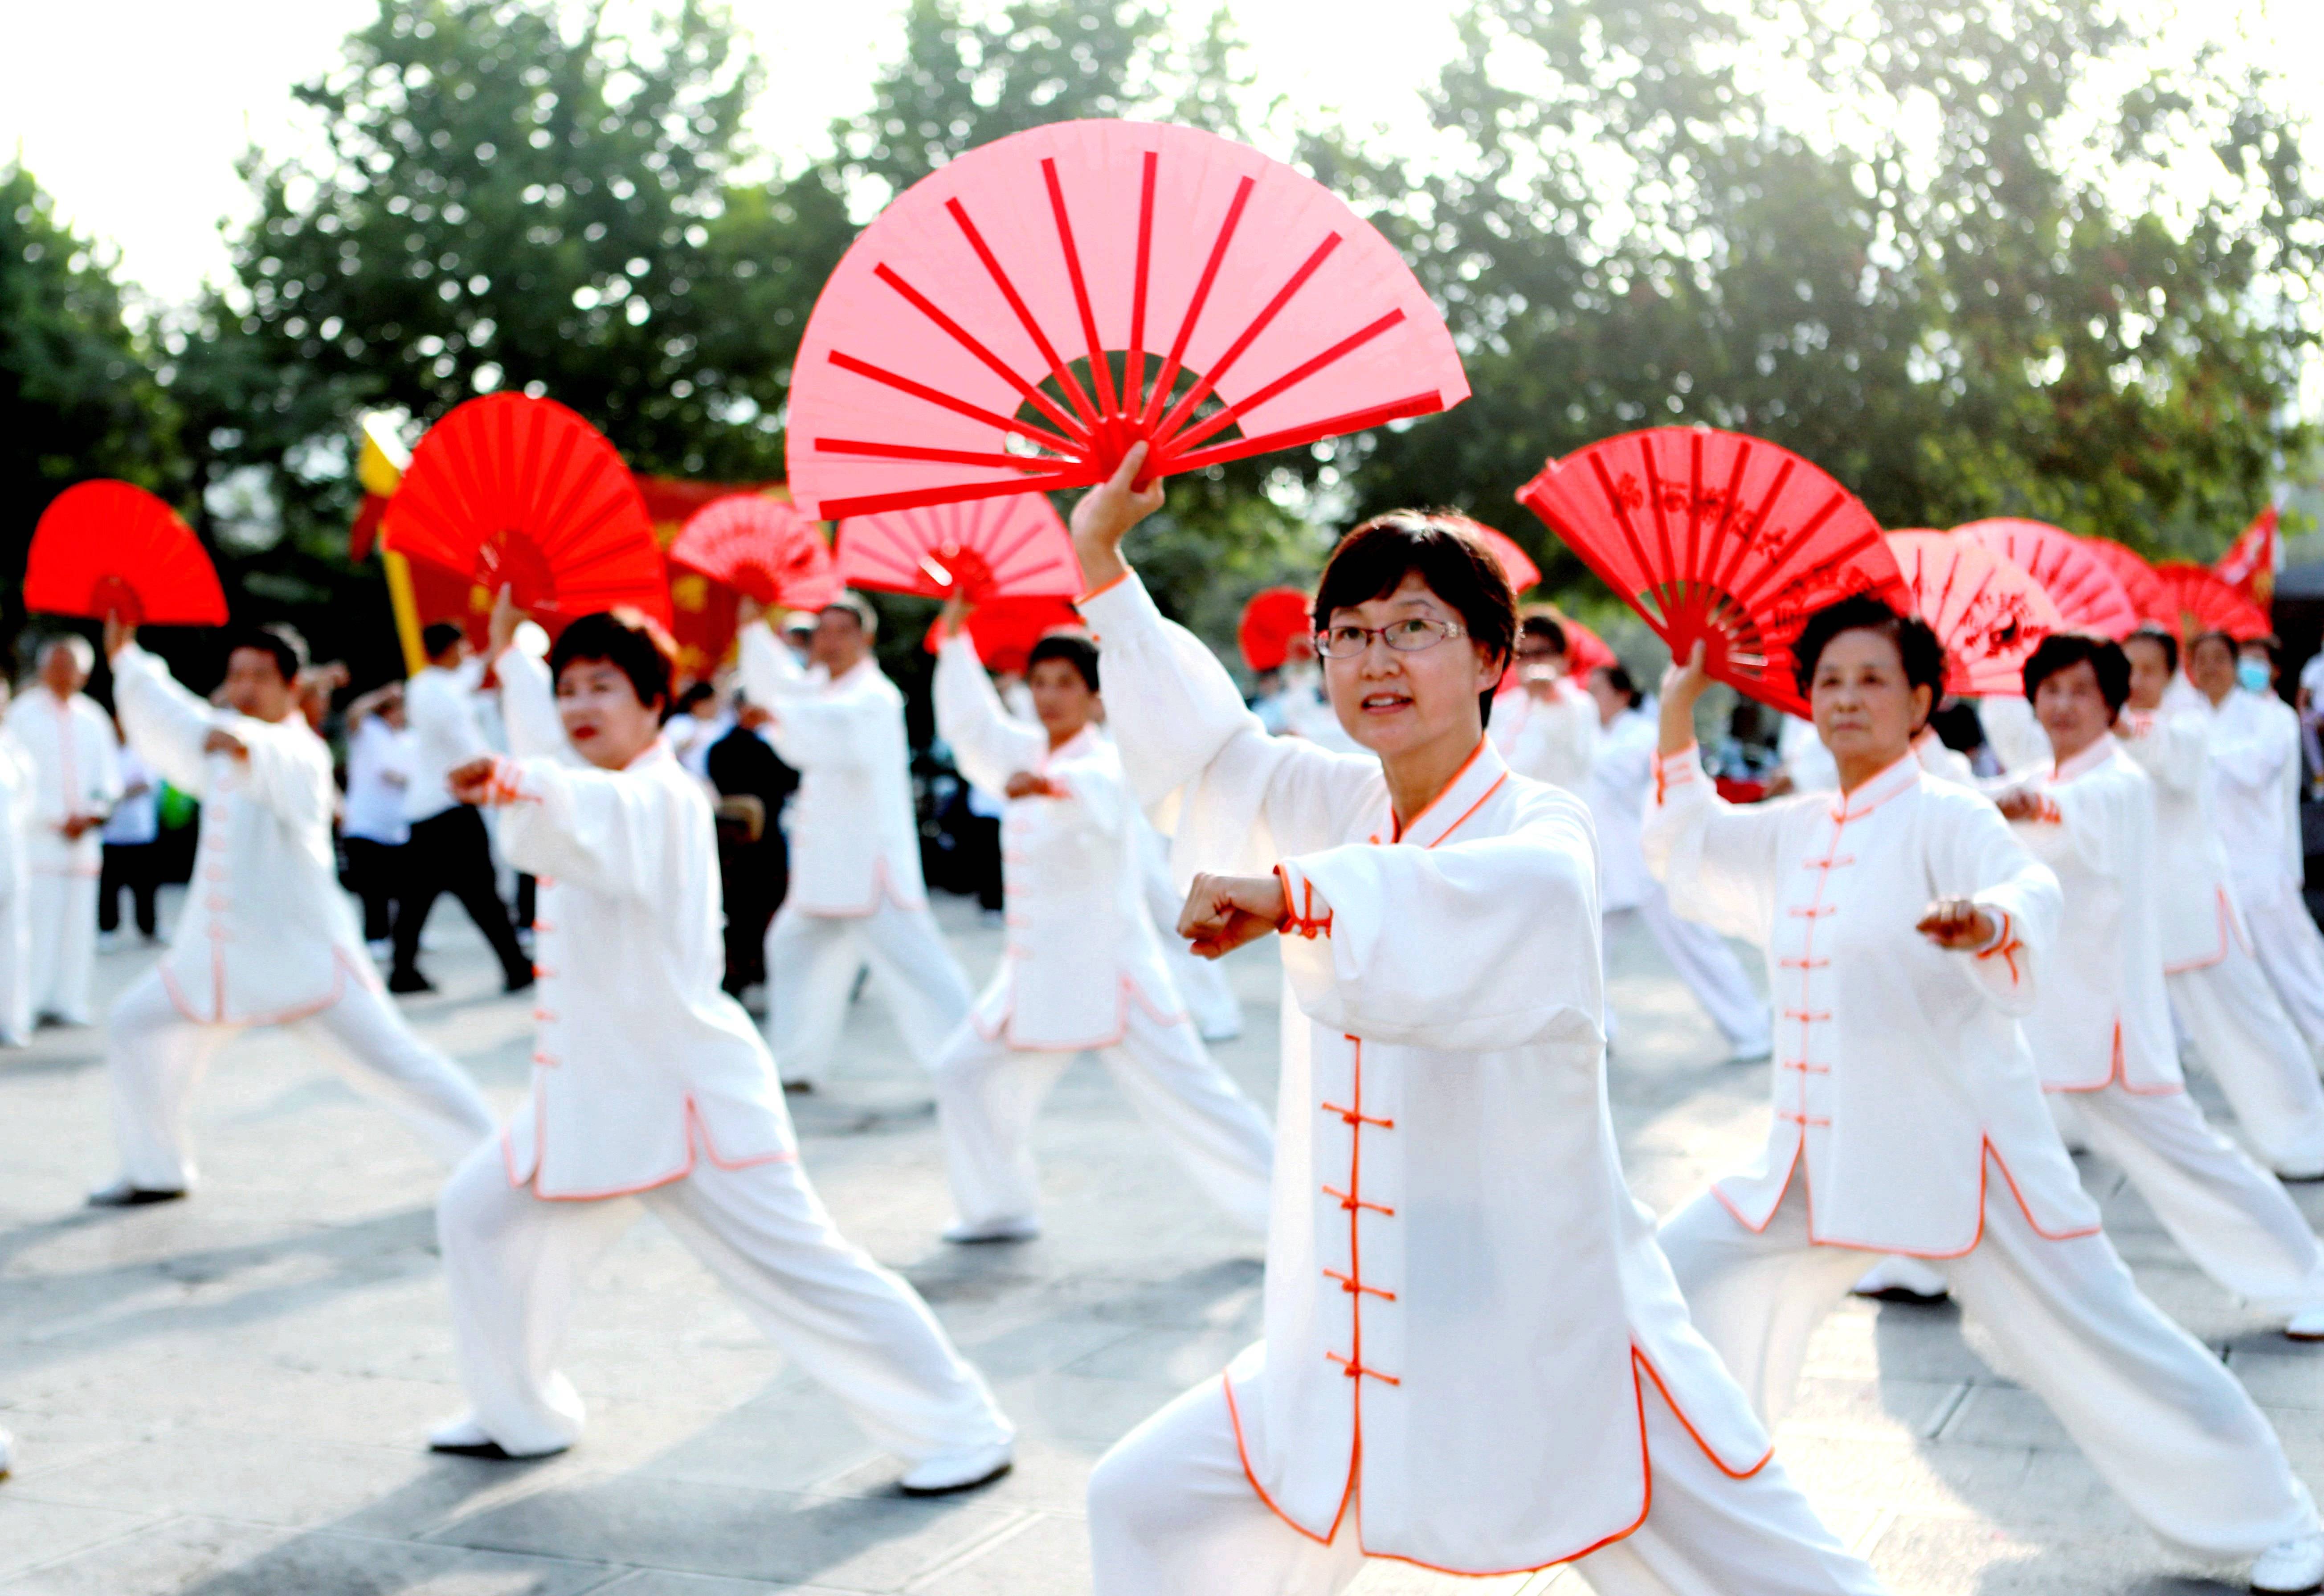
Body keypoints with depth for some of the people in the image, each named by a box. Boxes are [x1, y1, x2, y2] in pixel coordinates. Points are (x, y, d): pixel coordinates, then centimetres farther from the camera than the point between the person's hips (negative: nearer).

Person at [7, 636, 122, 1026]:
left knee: (78, 923, 3)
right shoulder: (24, 714, 1)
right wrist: (59, 818, -11)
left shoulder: (93, 718, 12)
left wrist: (93, 814, -6)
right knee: (38, 921, -9)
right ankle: (32, 1004, -4)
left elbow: (110, 777, 12)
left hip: (84, 837, 4)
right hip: (38, 836, -4)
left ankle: (69, 1002, 8)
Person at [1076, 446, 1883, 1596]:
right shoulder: (1334, 808, 4)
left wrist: (1291, 894, -37)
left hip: (1555, 1365, -6)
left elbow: (1534, 893, -39)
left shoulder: (1539, 824, -14)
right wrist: (1101, 554, 14)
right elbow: (1196, 740, 18)